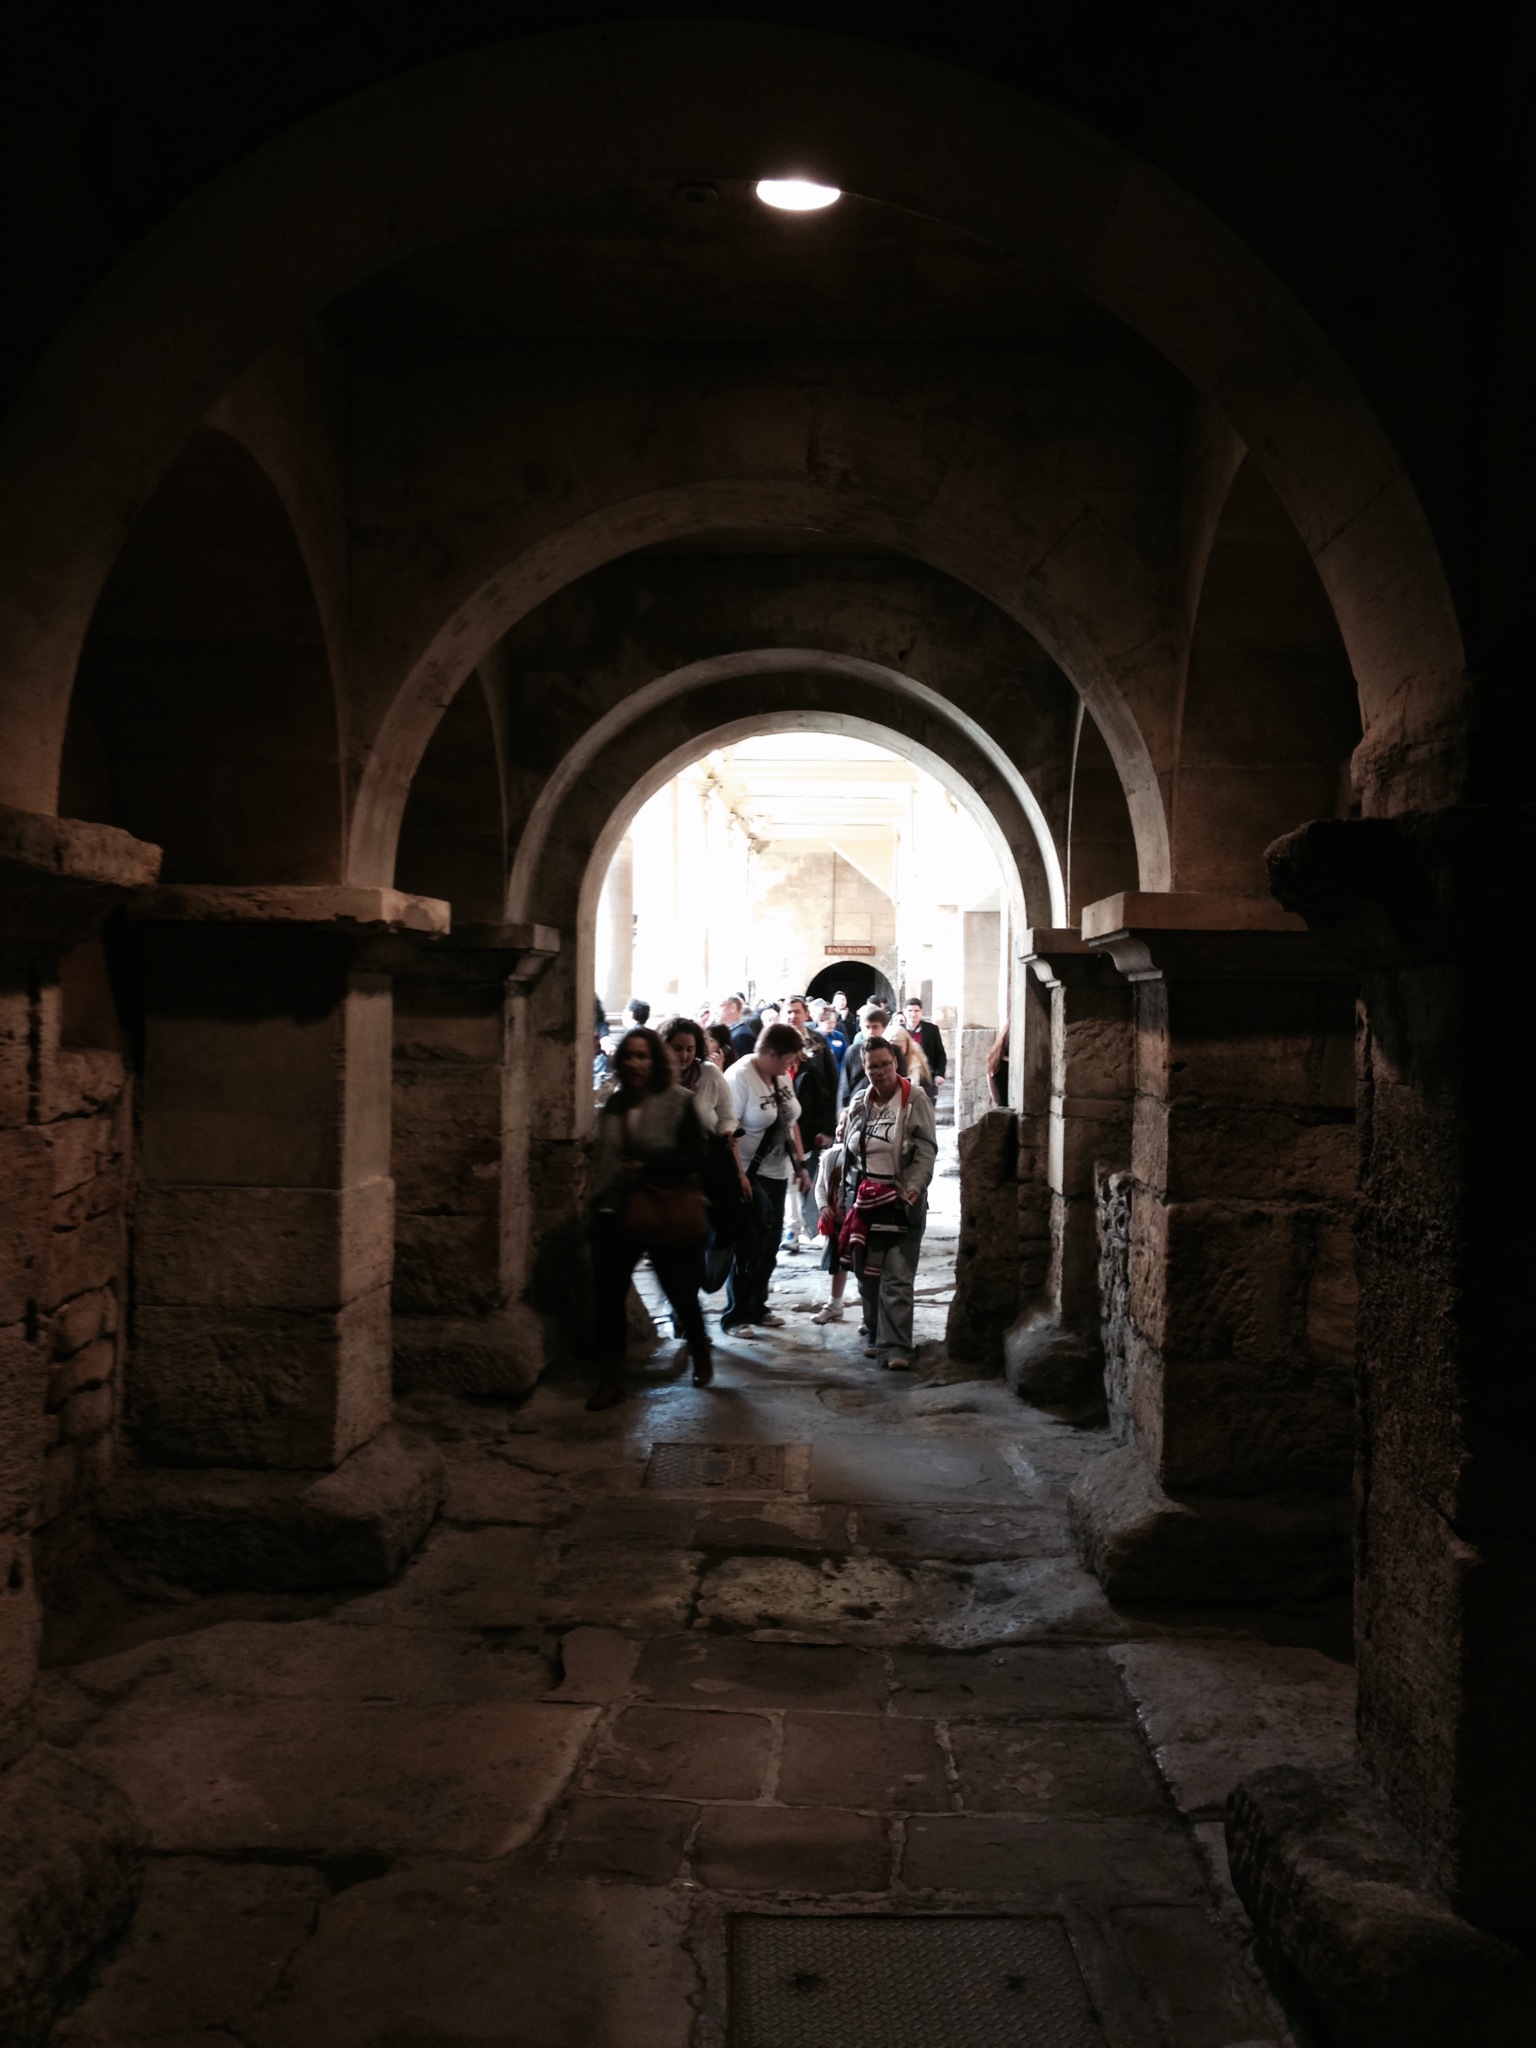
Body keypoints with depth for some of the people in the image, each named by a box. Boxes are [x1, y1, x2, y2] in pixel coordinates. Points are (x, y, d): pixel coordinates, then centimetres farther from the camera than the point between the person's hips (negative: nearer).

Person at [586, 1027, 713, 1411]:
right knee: (607, 1296, -1)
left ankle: (701, 1354, 38)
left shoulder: (678, 1102, -9)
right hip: (615, 1212, 4)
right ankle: (610, 1377, 10)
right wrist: (598, 1197, 5)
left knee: (681, 1292, 12)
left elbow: (696, 1158, -12)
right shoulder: (613, 1104, 7)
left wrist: (650, 1169, -20)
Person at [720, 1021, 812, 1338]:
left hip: (776, 1173, 7)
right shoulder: (740, 1077, -17)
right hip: (749, 1175, -7)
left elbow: (791, 1122, 15)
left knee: (769, 1246, 12)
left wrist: (800, 1164, 12)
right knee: (749, 1247, -2)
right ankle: (735, 1316, 8)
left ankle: (757, 1306, 25)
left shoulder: (781, 1076, 6)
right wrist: (738, 1175, -24)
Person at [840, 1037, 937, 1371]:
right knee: (866, 1272, 10)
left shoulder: (914, 1099, -6)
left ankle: (895, 1347, -8)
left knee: (897, 1277, -8)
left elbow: (926, 1150, -9)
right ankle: (876, 1334, 25)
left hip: (900, 1202, -5)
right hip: (863, 1199, 5)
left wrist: (915, 1187, -21)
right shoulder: (859, 1103, 11)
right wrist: (845, 1196, 17)